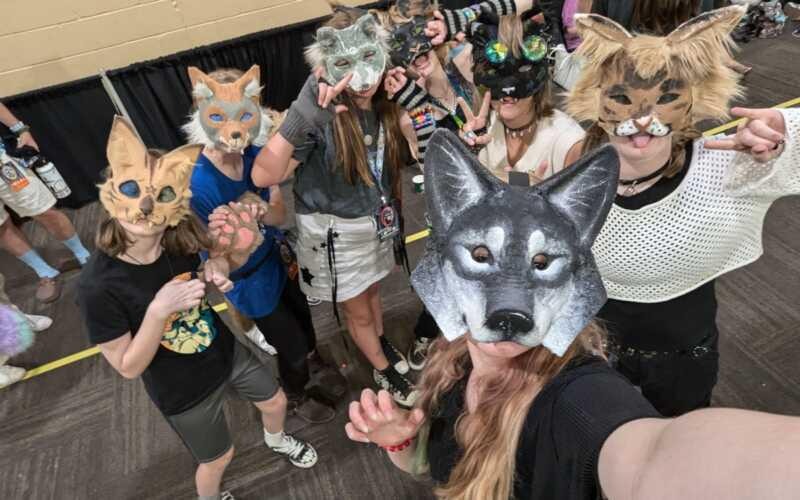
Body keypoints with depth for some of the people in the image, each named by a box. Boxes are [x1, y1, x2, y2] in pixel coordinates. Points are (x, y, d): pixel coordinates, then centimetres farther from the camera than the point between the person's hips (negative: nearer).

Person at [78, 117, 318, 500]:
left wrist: (215, 269, -21)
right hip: (182, 390, -4)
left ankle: (275, 440, 63)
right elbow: (128, 367, -23)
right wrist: (159, 309, -39)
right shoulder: (98, 285, -31)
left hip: (226, 352, 5)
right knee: (218, 458, 20)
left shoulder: (180, 241, -19)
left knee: (275, 402, 26)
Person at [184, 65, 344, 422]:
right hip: (249, 279, -5)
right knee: (293, 346, 15)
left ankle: (316, 368, 63)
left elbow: (280, 213, -18)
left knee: (304, 323, 28)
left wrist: (260, 212, -39)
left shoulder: (256, 155, -19)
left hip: (277, 257, 5)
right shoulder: (199, 184, -32)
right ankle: (296, 398, 50)